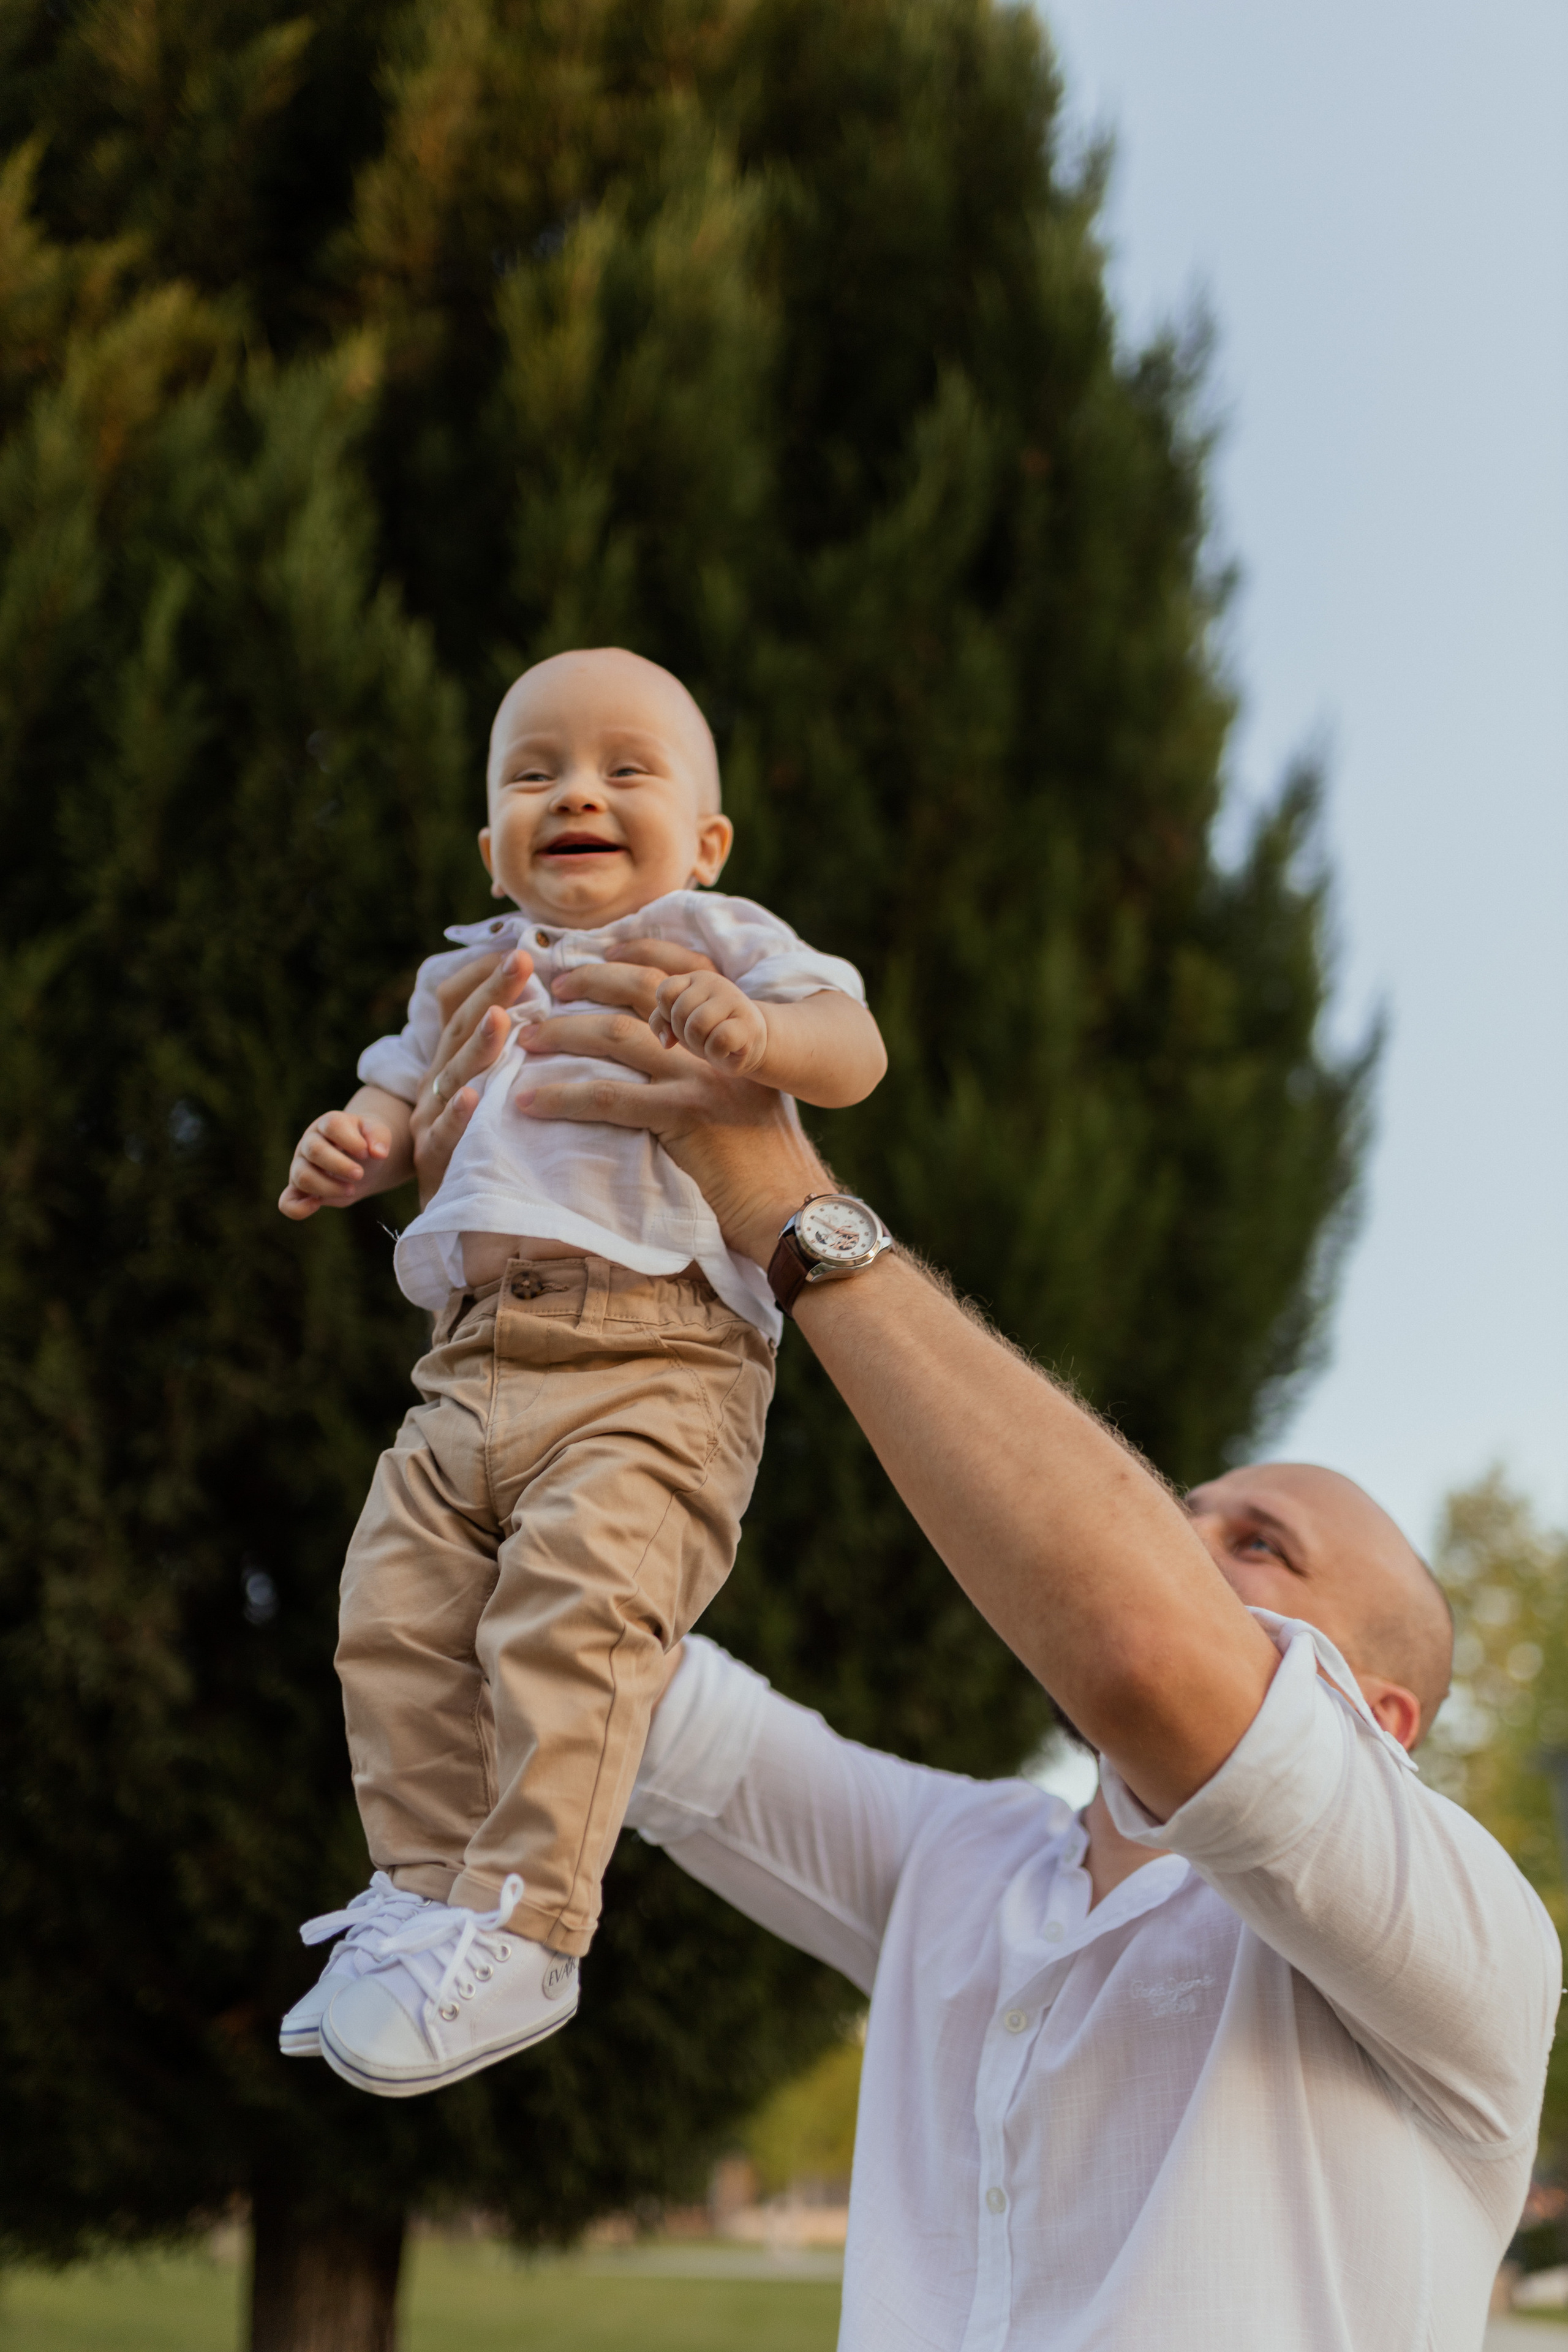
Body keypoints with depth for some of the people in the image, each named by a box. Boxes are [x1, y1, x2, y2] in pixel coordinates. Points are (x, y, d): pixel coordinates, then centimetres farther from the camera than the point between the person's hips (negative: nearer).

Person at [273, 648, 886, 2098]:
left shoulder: (713, 943, 8)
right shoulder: (470, 977, 25)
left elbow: (854, 1049, -5)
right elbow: (404, 1108, 30)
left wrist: (759, 1030, -28)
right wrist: (356, 1147, 5)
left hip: (659, 1362, -6)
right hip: (477, 1364, 6)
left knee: (573, 1602, -23)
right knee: (394, 1609, -4)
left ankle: (520, 1928, -19)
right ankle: (426, 1891, 10)